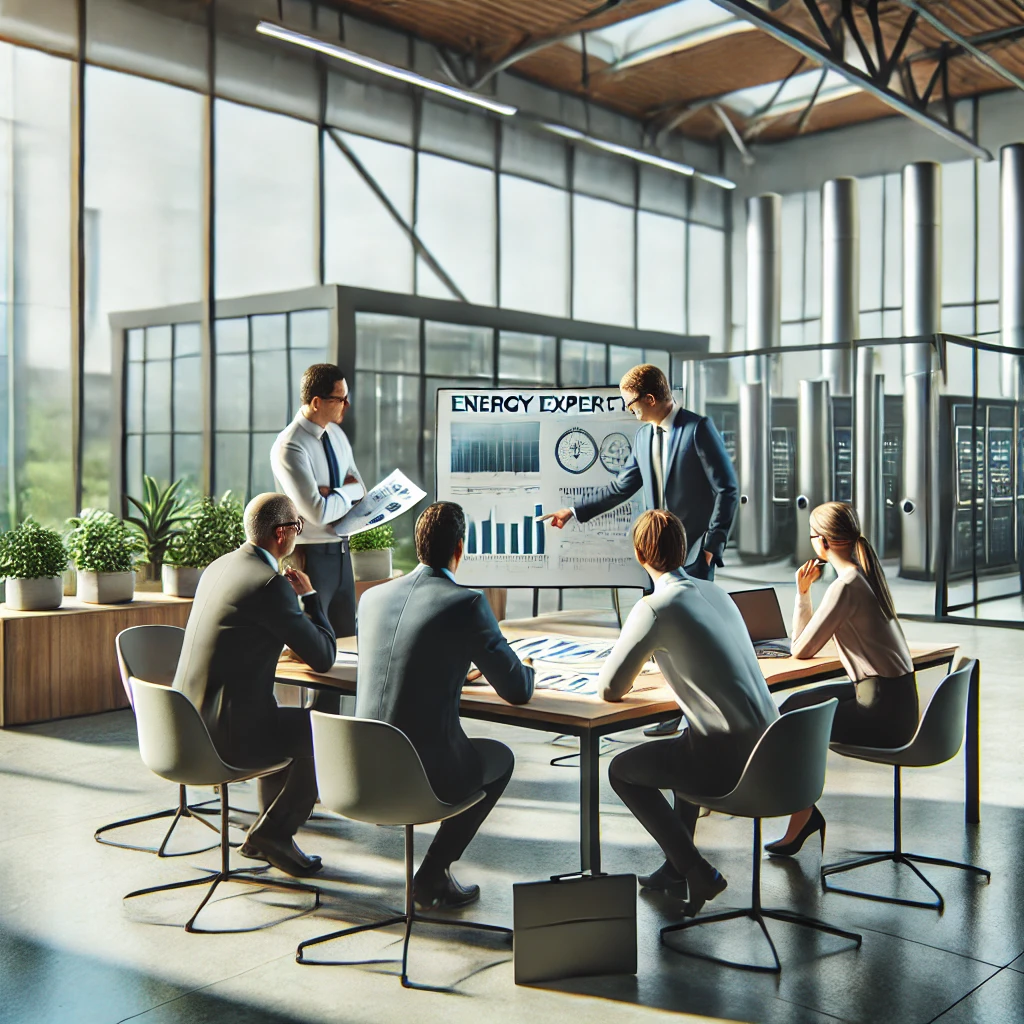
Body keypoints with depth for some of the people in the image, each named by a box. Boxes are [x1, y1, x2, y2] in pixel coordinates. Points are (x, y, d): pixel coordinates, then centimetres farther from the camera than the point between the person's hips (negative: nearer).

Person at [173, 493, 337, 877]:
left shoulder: (218, 567, 10)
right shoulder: (271, 585, -19)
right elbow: (323, 658, -11)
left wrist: (295, 598, 21)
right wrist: (309, 596, 1)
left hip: (188, 722, 10)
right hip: (227, 732, -10)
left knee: (294, 722, 32)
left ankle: (272, 830, 37)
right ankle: (272, 833, 12)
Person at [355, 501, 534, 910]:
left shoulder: (372, 597, 5)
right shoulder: (468, 604, -12)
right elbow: (517, 691, -6)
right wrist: (528, 671, 19)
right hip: (427, 773, -6)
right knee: (501, 758, 26)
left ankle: (434, 875, 35)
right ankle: (432, 875, 19)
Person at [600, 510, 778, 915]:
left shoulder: (654, 608, -13)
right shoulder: (717, 593, 10)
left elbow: (609, 689, -7)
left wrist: (622, 666, 15)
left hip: (727, 760, -8)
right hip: (768, 747, 8)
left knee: (621, 771, 15)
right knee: (685, 745, 37)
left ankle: (696, 872, 10)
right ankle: (676, 866, 39)